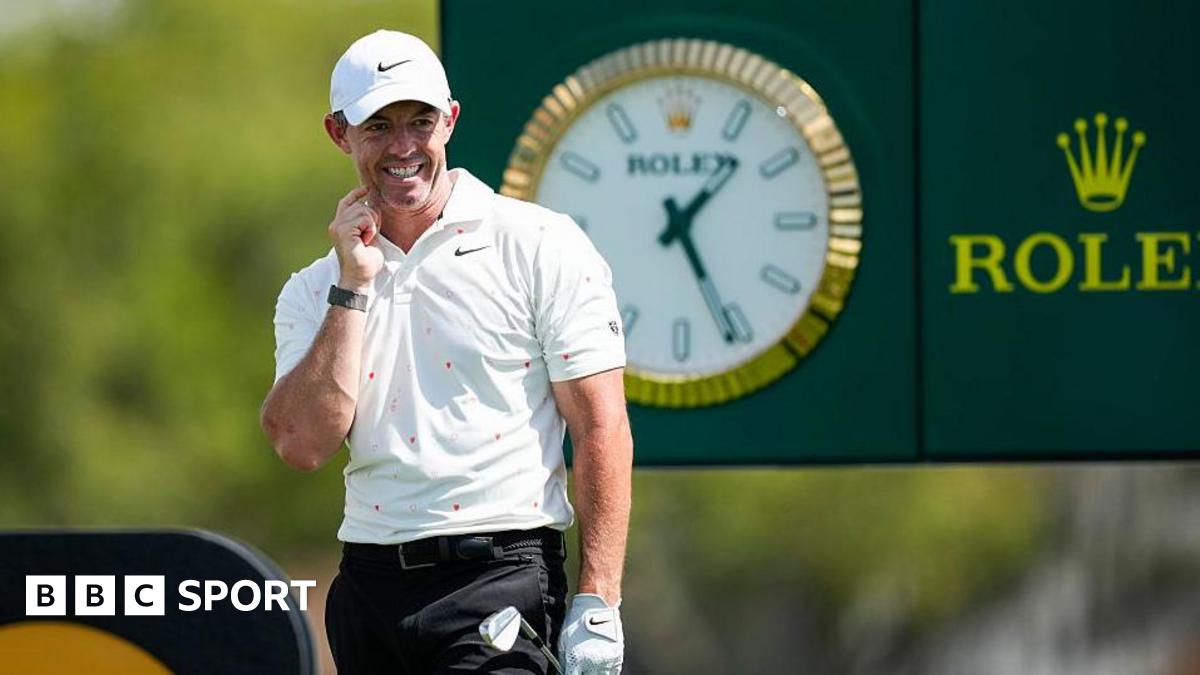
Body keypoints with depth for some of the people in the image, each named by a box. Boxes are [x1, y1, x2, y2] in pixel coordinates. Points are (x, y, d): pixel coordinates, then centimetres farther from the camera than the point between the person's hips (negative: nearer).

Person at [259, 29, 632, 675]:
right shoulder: (315, 290, 12)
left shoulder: (542, 247, 0)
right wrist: (353, 288, -4)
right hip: (368, 587, 5)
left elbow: (602, 430, -4)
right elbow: (302, 445, -2)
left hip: (502, 577, -5)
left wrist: (597, 604, -11)